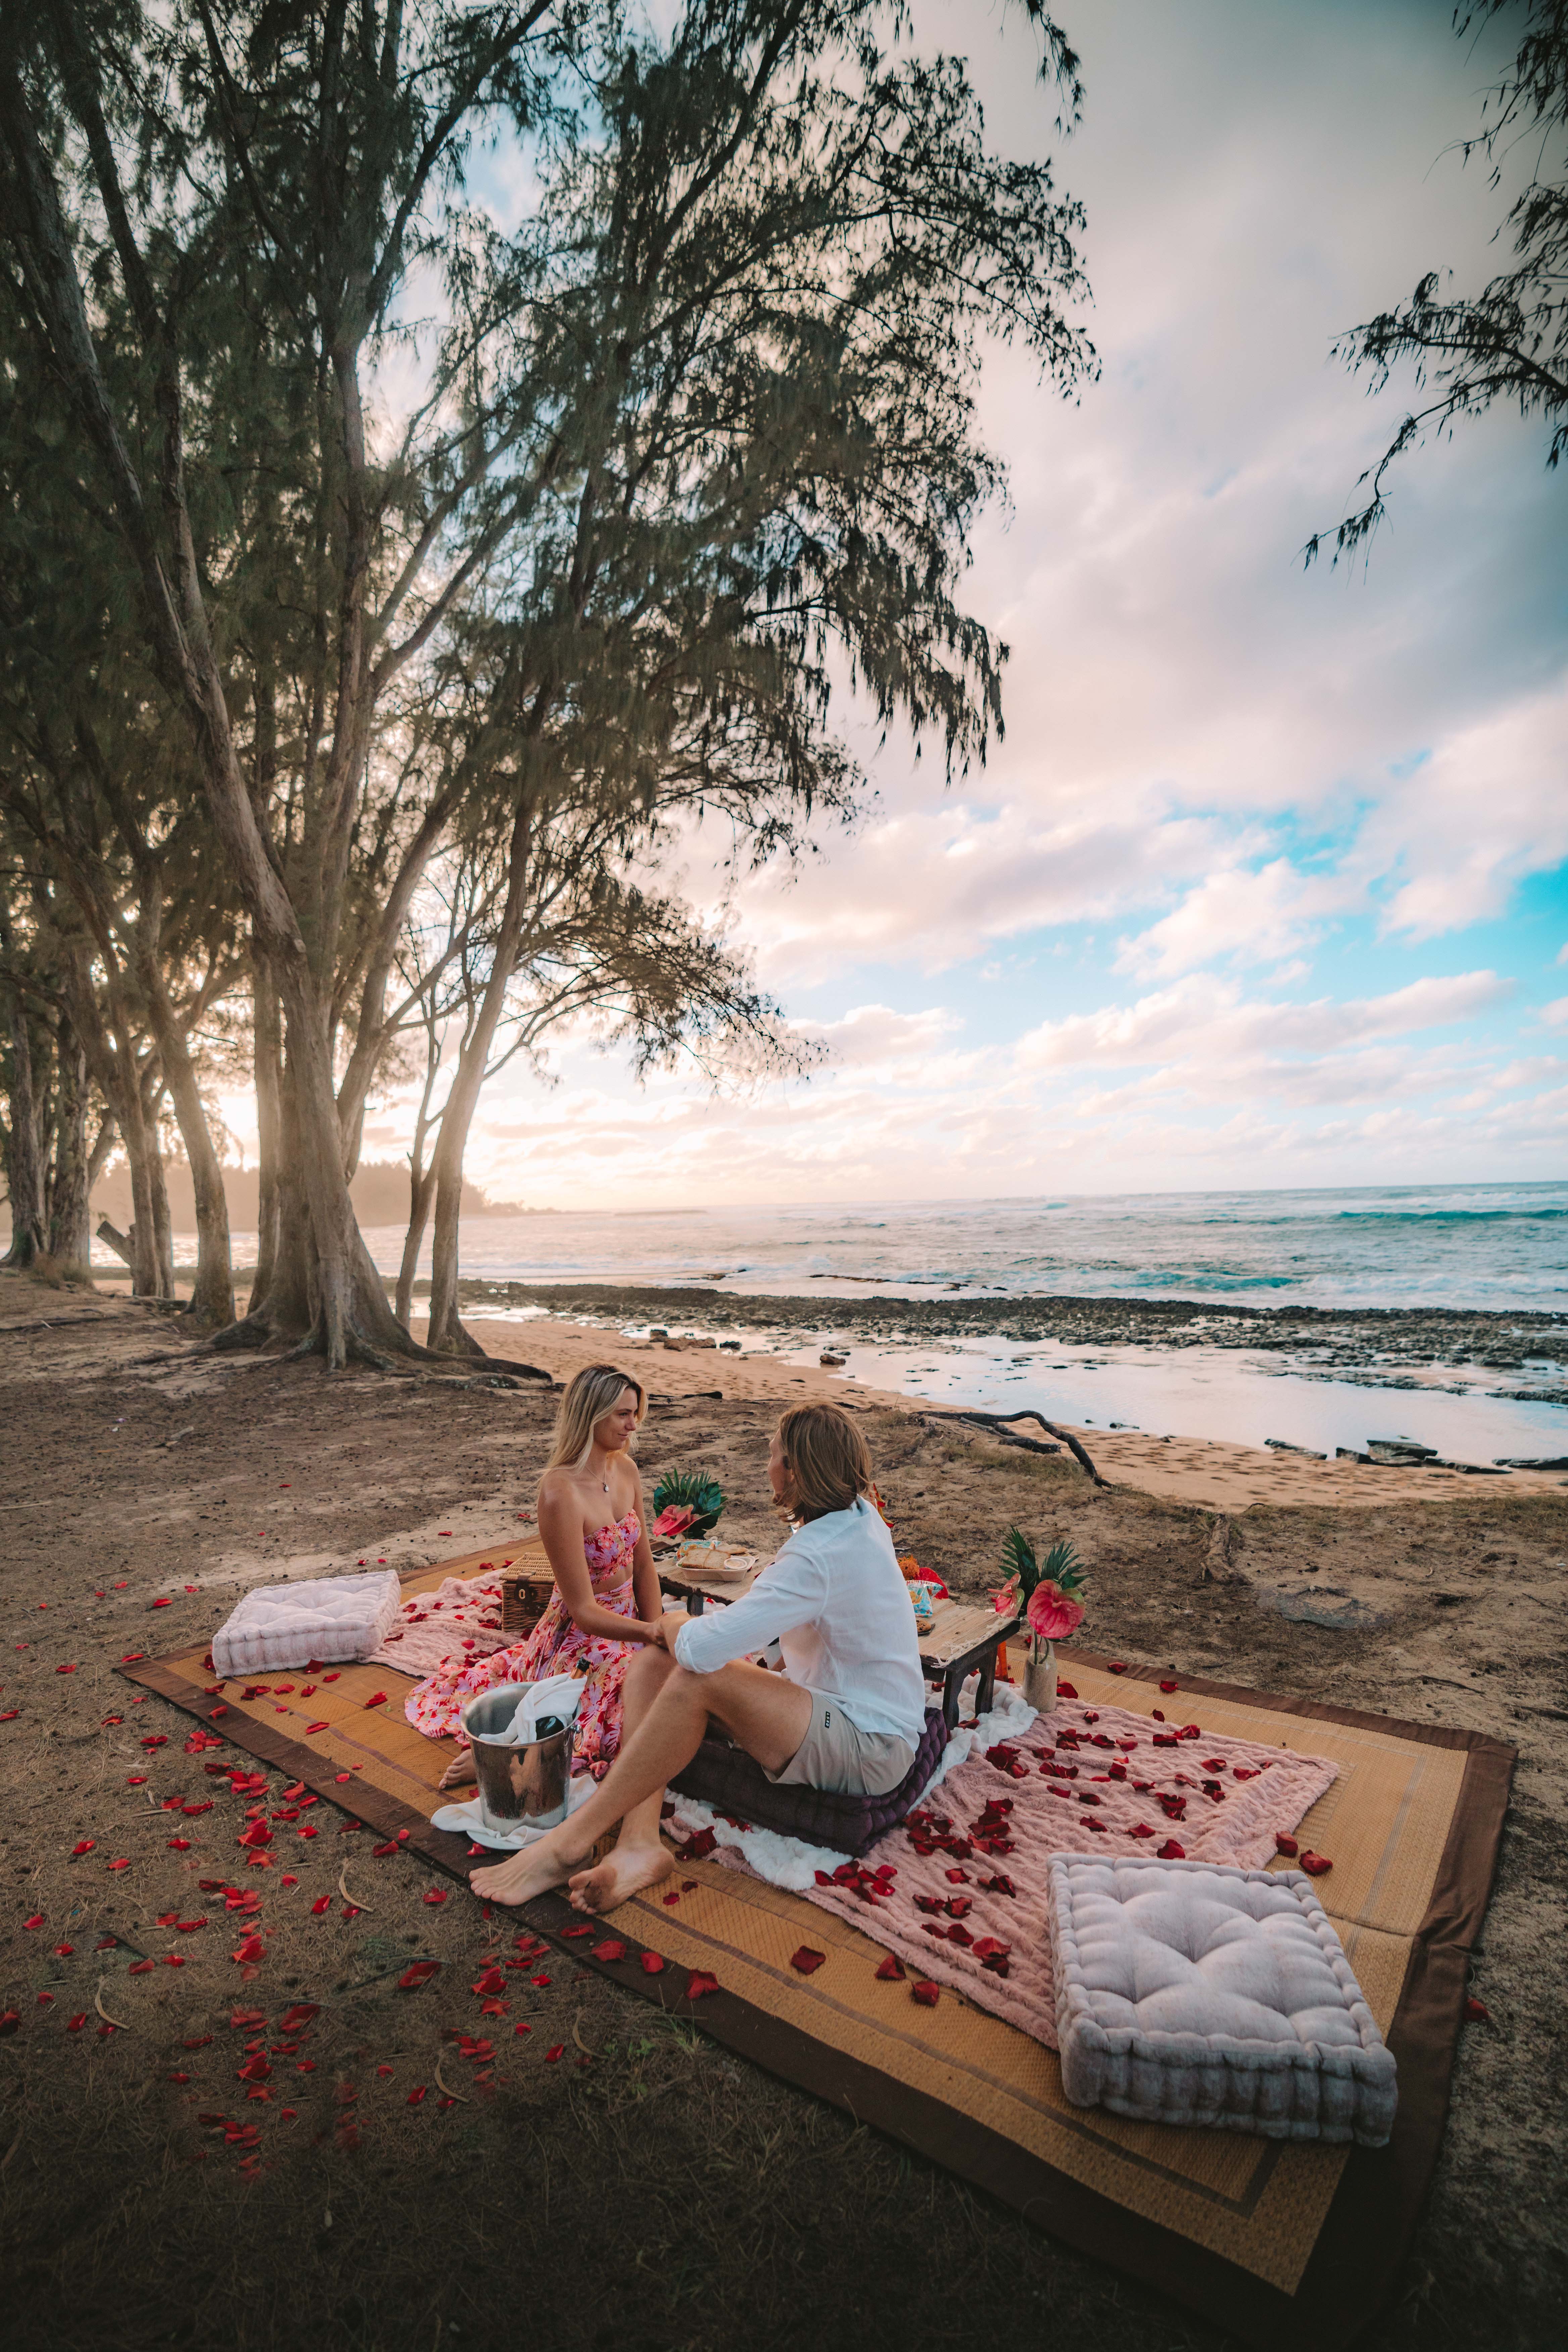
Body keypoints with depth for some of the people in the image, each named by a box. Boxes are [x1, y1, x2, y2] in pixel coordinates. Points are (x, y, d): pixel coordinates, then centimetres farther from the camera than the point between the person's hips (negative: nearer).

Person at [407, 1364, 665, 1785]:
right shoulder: (561, 1493, -25)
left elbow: (644, 1564, 6)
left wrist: (659, 1634, -3)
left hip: (628, 1622, 9)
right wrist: (655, 1635, -27)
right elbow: (585, 1613, -22)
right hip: (581, 1637, -9)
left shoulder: (625, 1469, -1)